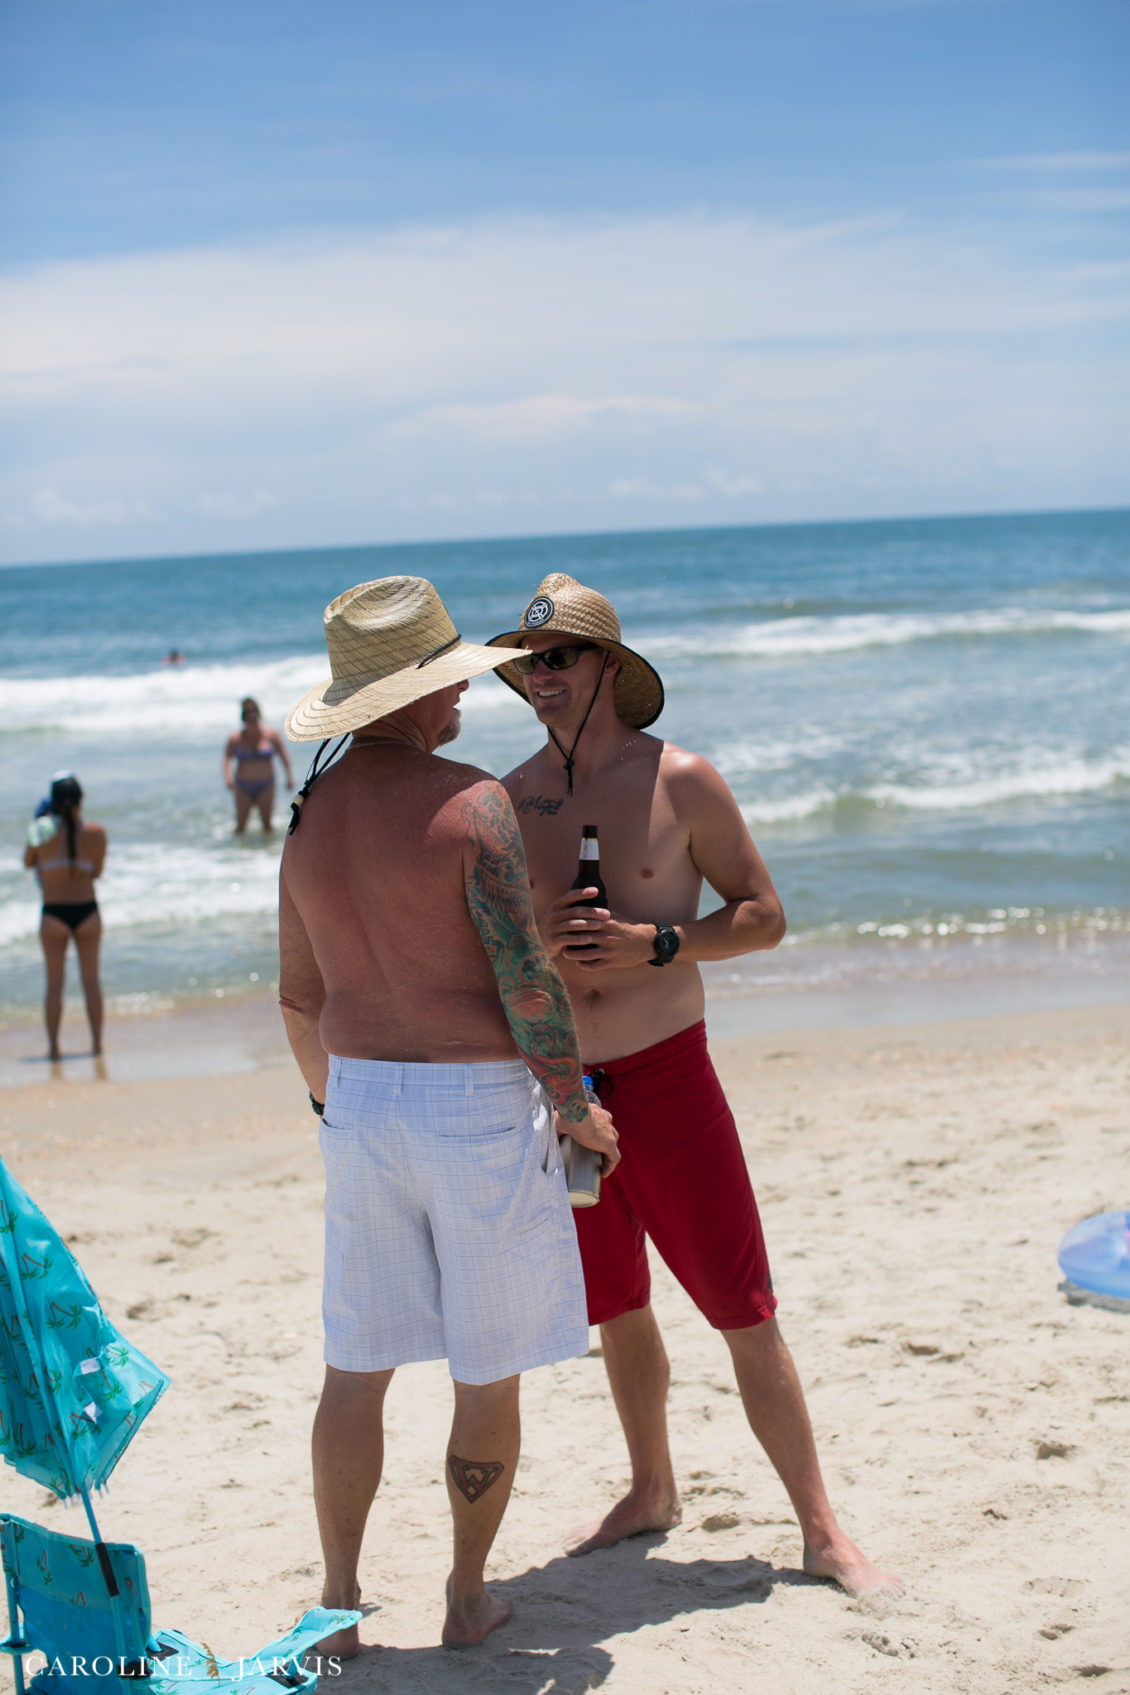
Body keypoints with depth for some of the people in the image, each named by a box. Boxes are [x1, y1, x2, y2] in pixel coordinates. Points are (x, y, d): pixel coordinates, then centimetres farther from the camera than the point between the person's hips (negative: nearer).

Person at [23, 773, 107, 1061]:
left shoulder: (41, 831, -9)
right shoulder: (95, 833, -7)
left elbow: (28, 863, 7)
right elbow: (97, 871, 3)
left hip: (54, 913, -1)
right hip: (87, 910, 1)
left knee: (54, 983, 7)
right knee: (91, 980, 12)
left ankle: (53, 1046, 7)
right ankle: (97, 1042, 14)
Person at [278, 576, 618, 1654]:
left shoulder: (311, 813, 5)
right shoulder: (470, 802, -15)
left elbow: (299, 996, 13)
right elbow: (526, 977, -16)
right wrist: (573, 1103, -4)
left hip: (361, 1101, 6)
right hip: (480, 1103, -6)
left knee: (355, 1368, 13)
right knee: (488, 1373, 9)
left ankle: (336, 1605, 19)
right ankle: (468, 1599, 20)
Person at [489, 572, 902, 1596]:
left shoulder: (680, 781, -5)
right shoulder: (511, 800, 4)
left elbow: (764, 915, -2)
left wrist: (652, 943, -17)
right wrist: (536, 938, -10)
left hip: (666, 1077, -3)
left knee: (744, 1311, -3)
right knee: (618, 1309, 16)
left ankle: (823, 1533, 6)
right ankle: (652, 1493, 35)